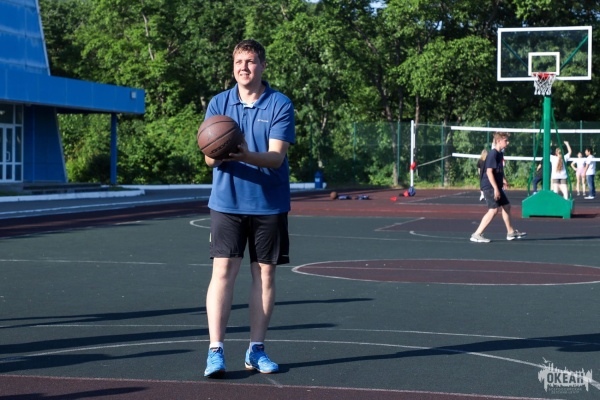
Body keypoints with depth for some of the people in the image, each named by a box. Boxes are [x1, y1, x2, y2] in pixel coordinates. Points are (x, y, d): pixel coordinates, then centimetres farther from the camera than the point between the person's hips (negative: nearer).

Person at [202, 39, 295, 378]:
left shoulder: (280, 105, -3)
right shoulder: (219, 103, 4)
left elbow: (276, 156, -13)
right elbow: (209, 156, -2)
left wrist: (247, 156, -33)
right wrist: (215, 156, -26)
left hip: (270, 204, 0)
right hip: (227, 201, 1)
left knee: (265, 274, 5)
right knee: (223, 271, -6)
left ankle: (257, 350, 16)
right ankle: (216, 351, -5)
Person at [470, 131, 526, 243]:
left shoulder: (500, 154, 12)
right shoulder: (492, 154, -17)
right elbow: (489, 172, -23)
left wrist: (504, 180, 26)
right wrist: (495, 188, -25)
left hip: (496, 186, 10)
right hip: (490, 187, -10)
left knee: (506, 206, 17)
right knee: (493, 210, -16)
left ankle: (511, 232, 30)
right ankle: (477, 235, -14)